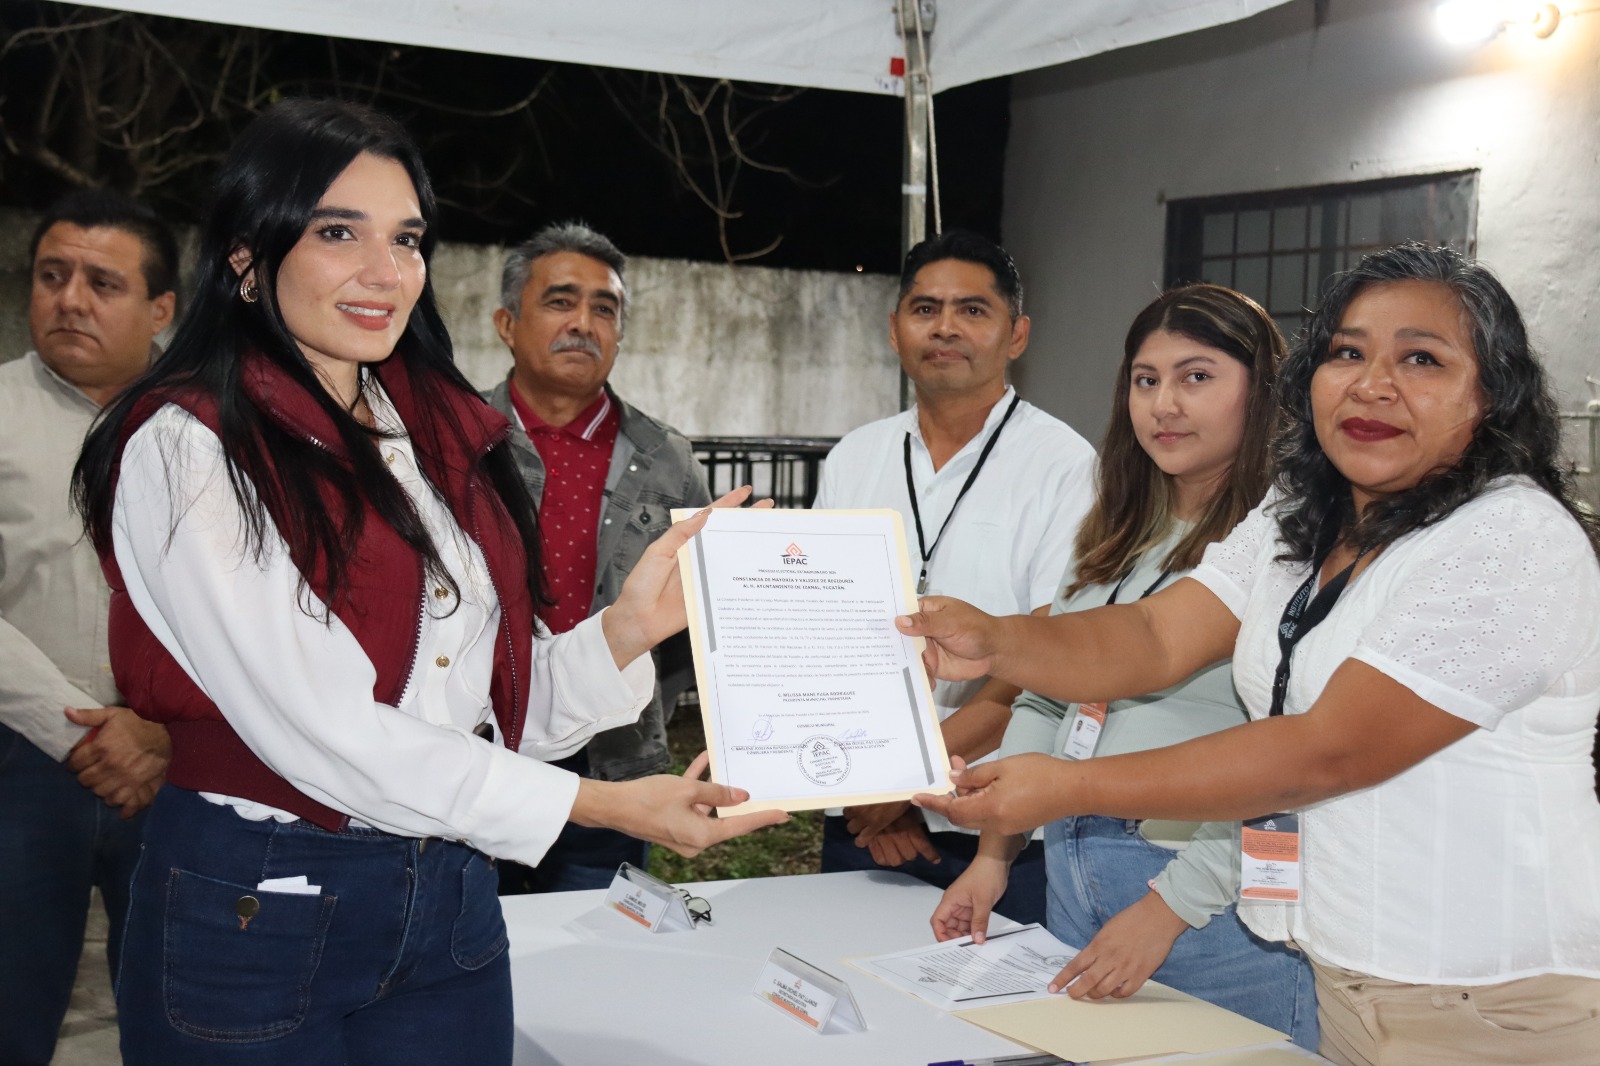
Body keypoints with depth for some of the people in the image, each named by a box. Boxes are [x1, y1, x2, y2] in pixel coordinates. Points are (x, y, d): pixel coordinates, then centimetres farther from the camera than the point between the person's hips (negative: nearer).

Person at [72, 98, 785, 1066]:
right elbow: (316, 727, -19)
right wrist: (603, 805, -18)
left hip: (452, 904, 6)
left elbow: (501, 709, 6)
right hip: (255, 909, -5)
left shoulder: (445, 438, 8)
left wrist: (629, 629, -12)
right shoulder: (188, 447, -12)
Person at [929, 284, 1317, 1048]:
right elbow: (1046, 701, 16)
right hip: (1072, 870, 8)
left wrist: (1171, 906, -20)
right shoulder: (1114, 537, 13)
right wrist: (995, 854, 10)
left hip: (1211, 901, -7)